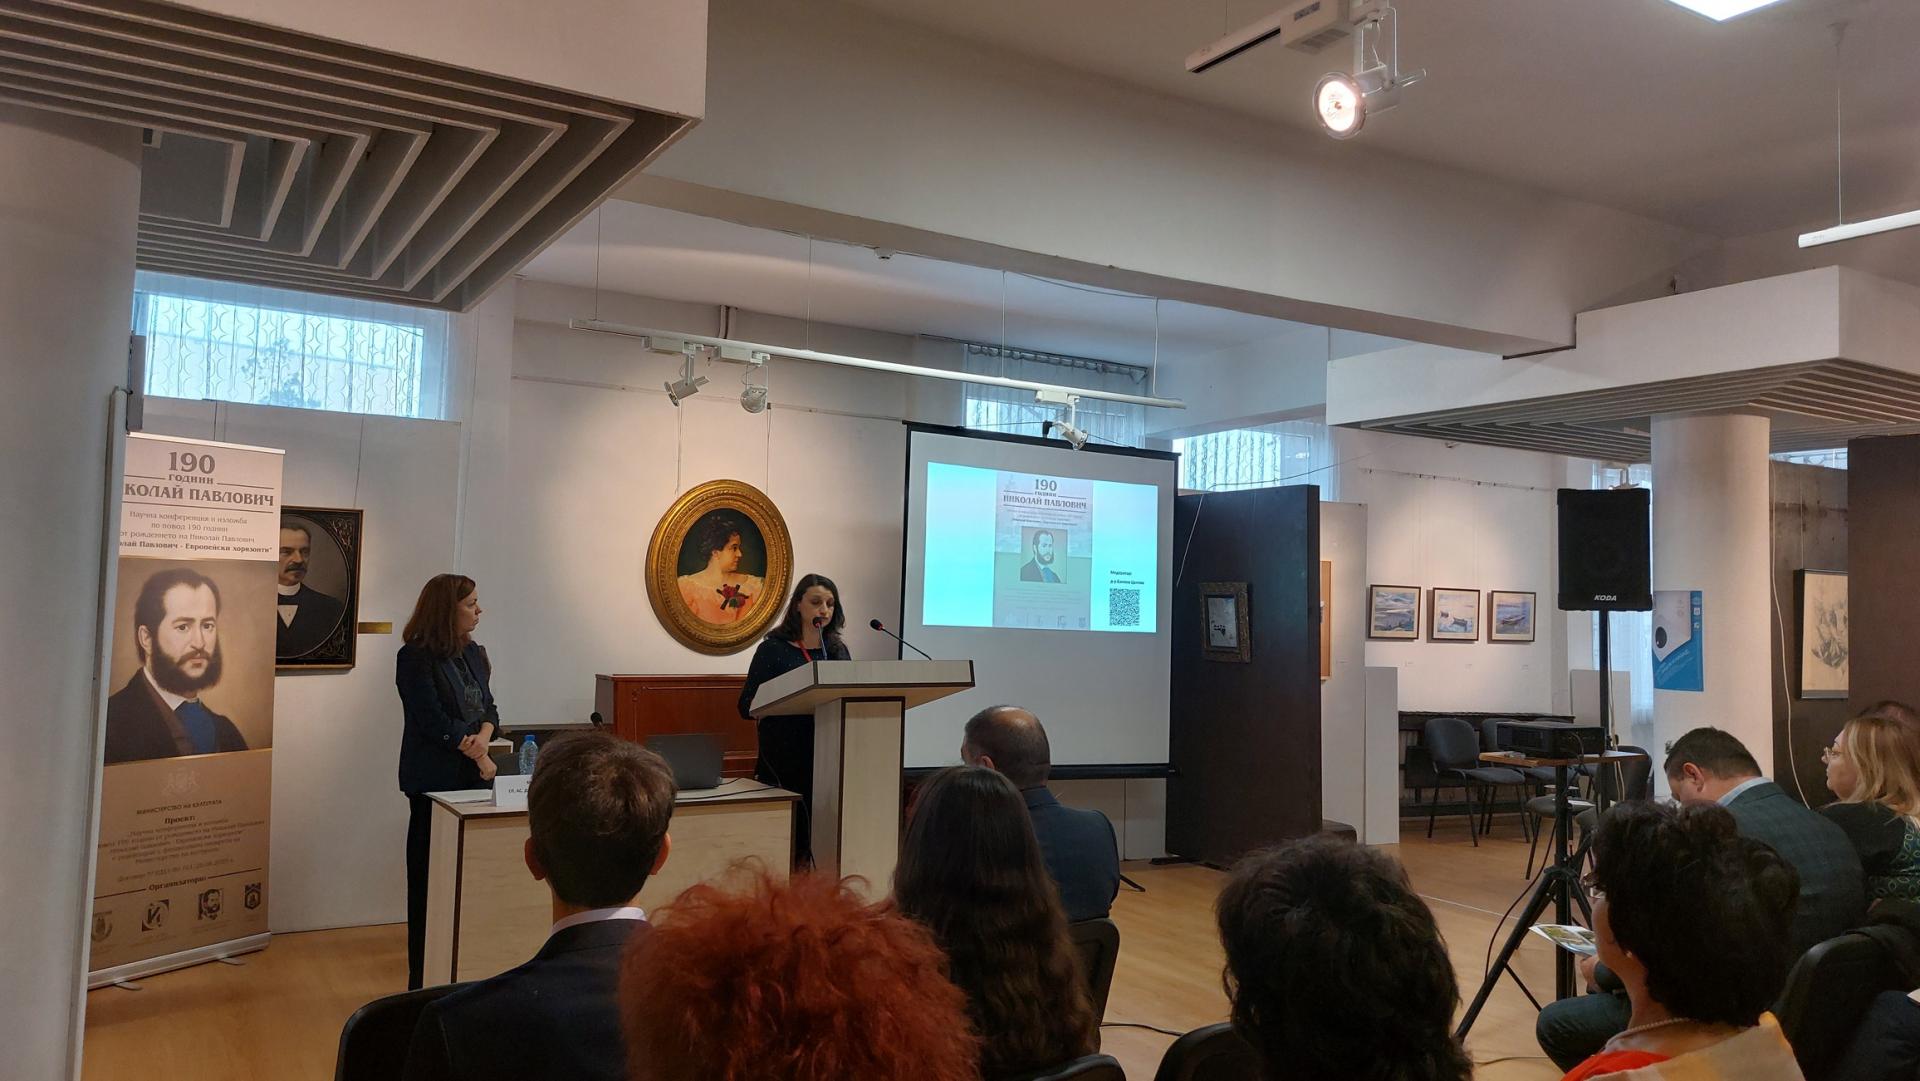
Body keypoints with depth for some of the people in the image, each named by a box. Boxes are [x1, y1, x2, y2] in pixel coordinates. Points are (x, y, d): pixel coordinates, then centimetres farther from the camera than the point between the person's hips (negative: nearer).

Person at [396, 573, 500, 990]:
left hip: (471, 776, 6)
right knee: (429, 871, 1)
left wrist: (483, 737, -9)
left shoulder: (473, 653, 12)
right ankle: (423, 975, 10)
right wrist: (477, 755, -10)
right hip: (434, 780, -6)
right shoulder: (416, 658, -8)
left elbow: (488, 706, 11)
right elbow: (433, 721, -13)